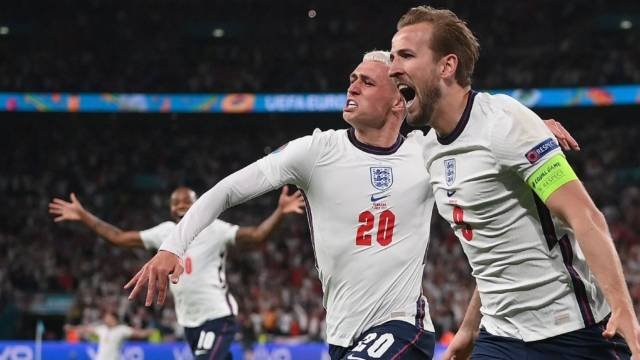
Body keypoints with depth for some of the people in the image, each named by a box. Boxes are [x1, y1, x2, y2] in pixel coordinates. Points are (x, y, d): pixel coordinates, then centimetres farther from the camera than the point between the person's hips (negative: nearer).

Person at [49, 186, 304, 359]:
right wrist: (83, 216, 7)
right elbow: (119, 238, 10)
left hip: (217, 316, -7)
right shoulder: (165, 232, 6)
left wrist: (280, 212, -38)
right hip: (190, 321, 7)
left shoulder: (214, 229, -11)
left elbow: (257, 236, -22)